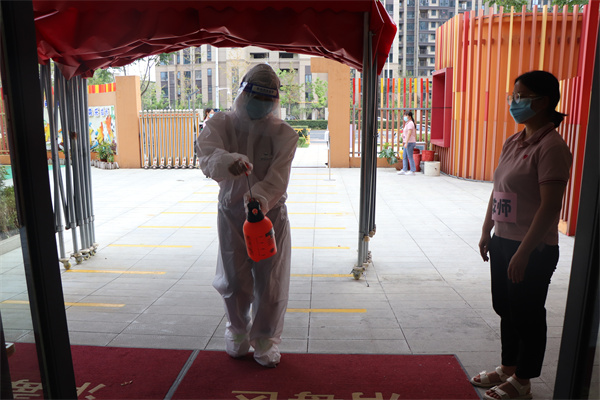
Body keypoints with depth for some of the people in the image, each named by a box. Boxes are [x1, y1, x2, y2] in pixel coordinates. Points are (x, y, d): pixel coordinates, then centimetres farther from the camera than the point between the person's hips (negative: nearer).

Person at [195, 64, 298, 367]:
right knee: (233, 279, 12)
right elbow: (208, 154, -26)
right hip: (231, 213, 1)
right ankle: (237, 330, 40)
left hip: (270, 214, -1)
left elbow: (278, 176, -20)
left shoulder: (283, 134, -7)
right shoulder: (221, 124, -4)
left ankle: (265, 339, 28)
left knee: (270, 282, 5)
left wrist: (261, 198, -40)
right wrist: (229, 162, -48)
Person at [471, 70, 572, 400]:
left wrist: (523, 252, -22)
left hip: (533, 249, -8)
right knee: (506, 310, 19)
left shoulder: (551, 147, -17)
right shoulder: (512, 143, 10)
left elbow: (550, 206, -22)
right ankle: (507, 369, 37)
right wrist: (486, 232, 15)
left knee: (527, 315, 7)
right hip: (503, 241, 8)